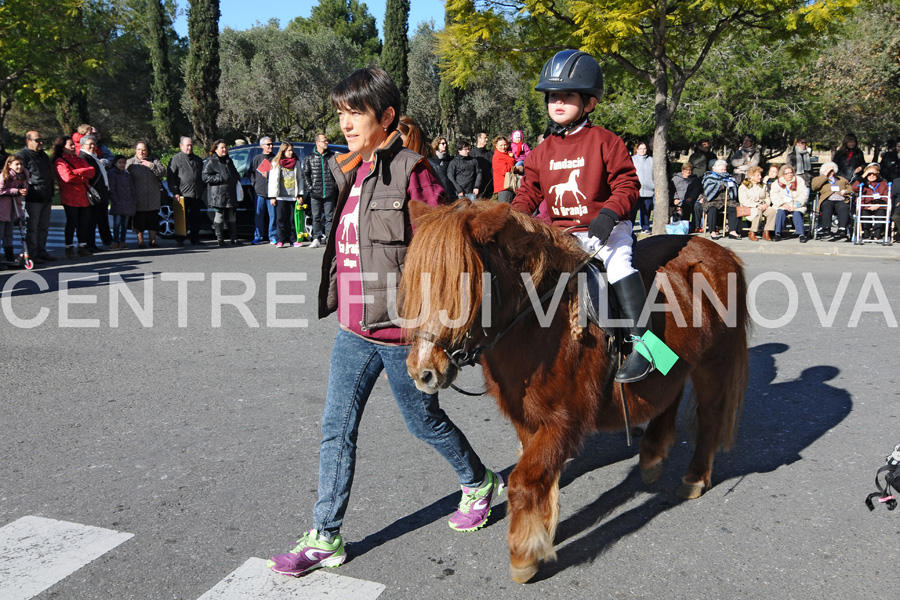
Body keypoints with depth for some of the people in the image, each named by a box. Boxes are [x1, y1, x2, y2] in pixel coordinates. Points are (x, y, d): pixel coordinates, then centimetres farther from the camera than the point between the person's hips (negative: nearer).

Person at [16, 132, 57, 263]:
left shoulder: (44, 155, 21)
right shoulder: (22, 155, -6)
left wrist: (52, 187, 24)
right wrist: (26, 189, -20)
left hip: (46, 198, 8)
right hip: (33, 198, -8)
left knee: (44, 227, 13)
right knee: (32, 228, -4)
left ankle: (41, 251, 22)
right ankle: (32, 255, 0)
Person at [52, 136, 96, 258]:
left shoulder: (80, 159, 18)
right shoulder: (60, 161, -3)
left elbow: (91, 171, 2)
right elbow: (68, 176, -18)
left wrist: (77, 172, -12)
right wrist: (82, 175, -6)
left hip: (84, 197, 6)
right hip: (70, 197, -6)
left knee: (84, 222, 7)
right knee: (72, 222, -2)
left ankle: (82, 247, 16)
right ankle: (69, 248, 6)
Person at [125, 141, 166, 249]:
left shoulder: (154, 161, 10)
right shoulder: (130, 162, 5)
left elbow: (163, 173, -3)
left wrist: (152, 166, -14)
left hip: (153, 198, 2)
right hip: (138, 198, -2)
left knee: (153, 219, 4)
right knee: (139, 220, -1)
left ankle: (153, 240, 12)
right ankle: (140, 241, 8)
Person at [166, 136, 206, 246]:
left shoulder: (198, 160, 18)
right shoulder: (176, 159, 1)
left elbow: (203, 176, 25)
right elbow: (170, 177, -3)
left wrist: (203, 189, 15)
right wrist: (175, 192, -10)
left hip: (197, 196, 5)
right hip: (183, 196, -5)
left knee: (196, 218, 8)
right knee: (184, 218, -4)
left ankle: (195, 239, 16)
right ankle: (179, 239, 6)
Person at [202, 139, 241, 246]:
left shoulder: (229, 160, 20)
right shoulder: (210, 162, -3)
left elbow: (235, 174, 32)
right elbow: (205, 177, -12)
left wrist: (238, 181, 13)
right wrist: (221, 178, -17)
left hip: (231, 194, 6)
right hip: (218, 195, -6)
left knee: (232, 216, 8)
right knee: (219, 216, -3)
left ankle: (234, 238, 14)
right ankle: (220, 239, 4)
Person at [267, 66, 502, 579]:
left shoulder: (411, 170, -13)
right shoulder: (349, 172, 10)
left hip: (401, 328, -7)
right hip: (353, 330, 7)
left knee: (425, 420, 12)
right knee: (337, 428, 8)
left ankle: (480, 483, 39)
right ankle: (326, 538, 20)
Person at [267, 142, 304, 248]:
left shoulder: (296, 163, 13)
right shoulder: (276, 163, 5)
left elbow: (300, 179, 15)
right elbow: (273, 180, 2)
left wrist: (300, 194, 7)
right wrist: (272, 196, -4)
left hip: (293, 196, 2)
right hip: (280, 196, -2)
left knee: (292, 219, 4)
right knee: (280, 219, -3)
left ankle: (292, 240, 8)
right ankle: (280, 240, -1)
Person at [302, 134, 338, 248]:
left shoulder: (332, 156, 8)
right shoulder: (310, 158, 8)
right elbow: (305, 174, 9)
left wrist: (336, 187, 1)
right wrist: (309, 187, -1)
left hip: (330, 193, 0)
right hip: (315, 193, 0)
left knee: (329, 217, 2)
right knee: (316, 217, 3)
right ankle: (316, 238, 9)